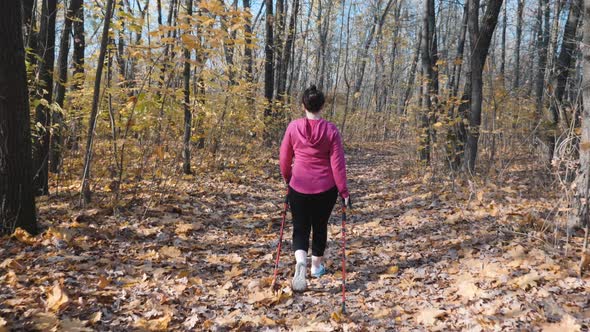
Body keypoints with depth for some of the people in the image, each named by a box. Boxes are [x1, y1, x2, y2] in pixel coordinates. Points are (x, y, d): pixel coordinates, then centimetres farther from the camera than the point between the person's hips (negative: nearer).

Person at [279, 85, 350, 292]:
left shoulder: (293, 127, -6)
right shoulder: (330, 130, -9)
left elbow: (284, 157, 5)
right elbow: (337, 163, -8)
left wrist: (287, 178, 23)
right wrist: (343, 191, 0)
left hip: (299, 187, 0)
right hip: (326, 189, 0)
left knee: (300, 228, 9)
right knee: (320, 227, 19)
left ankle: (300, 261, -18)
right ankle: (317, 266, 33)